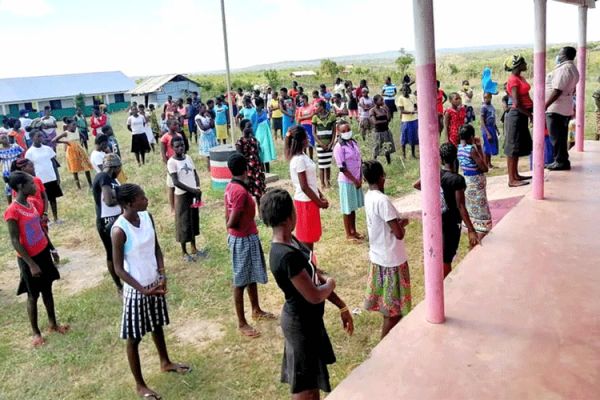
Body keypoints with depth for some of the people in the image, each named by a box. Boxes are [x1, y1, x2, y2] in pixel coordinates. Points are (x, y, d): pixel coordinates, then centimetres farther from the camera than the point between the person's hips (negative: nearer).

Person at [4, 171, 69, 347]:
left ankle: (53, 324, 32)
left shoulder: (30, 204, 2)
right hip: (29, 259, -7)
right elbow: (15, 241, -20)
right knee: (33, 295, 7)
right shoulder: (12, 212, -23)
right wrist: (31, 264, -19)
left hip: (43, 253, 7)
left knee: (47, 290, 17)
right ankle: (36, 332, 23)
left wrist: (51, 249, 16)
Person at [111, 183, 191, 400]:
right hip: (136, 289, -7)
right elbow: (119, 269, -19)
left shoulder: (147, 216, -6)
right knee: (134, 337, 11)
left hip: (154, 283, 7)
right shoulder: (119, 231, -25)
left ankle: (166, 363, 49)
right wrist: (143, 290, -22)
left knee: (157, 325, 27)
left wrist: (162, 275, -8)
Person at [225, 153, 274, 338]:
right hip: (244, 240, -10)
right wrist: (231, 227, -6)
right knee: (241, 281, 3)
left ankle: (256, 310, 40)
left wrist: (231, 230, 16)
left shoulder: (231, 187, 4)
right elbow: (232, 222, -26)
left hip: (248, 237, 10)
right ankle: (242, 323, 15)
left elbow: (227, 217, 10)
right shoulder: (241, 191, -26)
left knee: (252, 276, 22)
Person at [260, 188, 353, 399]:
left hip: (308, 319, 9)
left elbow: (315, 276, 7)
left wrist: (341, 306, 11)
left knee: (312, 380, 26)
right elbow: (315, 295, -29)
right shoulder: (286, 256, -31)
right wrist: (330, 284, -7)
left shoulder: (291, 241, 0)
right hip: (301, 323, -9)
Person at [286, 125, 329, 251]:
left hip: (309, 200, 9)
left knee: (310, 236, 17)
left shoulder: (302, 156, 9)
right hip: (305, 202, -9)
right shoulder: (299, 160, -20)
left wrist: (321, 196, 9)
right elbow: (304, 187, -20)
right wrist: (319, 202, -12)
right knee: (306, 237, 1)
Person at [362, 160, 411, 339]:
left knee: (387, 303, 23)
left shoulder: (368, 197, 3)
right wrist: (403, 224, -6)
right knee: (394, 308, 5)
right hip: (392, 260, -9)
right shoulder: (382, 200, -25)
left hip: (378, 256, 9)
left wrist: (398, 222, 1)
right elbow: (399, 234, -25)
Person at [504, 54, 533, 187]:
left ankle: (516, 175, 25)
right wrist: (530, 115, -12)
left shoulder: (520, 78, 13)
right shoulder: (513, 80, -16)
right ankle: (512, 180, -1)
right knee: (513, 147, -5)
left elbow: (526, 98, 15)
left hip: (522, 116, 10)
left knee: (519, 146, 15)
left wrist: (534, 109, 4)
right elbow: (517, 103, -21)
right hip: (516, 115, -10)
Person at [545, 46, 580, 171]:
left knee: (556, 137, -4)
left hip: (556, 109, -10)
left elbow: (557, 90, -23)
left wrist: (544, 106, -21)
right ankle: (562, 161, 21)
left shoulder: (564, 69, -17)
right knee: (561, 137, 15)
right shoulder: (573, 68, 17)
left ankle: (560, 162, 1)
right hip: (565, 109, 10)